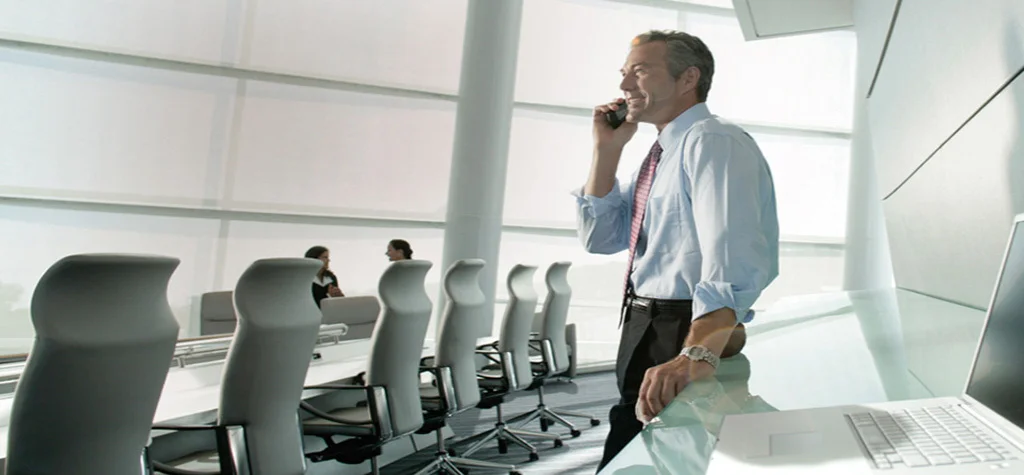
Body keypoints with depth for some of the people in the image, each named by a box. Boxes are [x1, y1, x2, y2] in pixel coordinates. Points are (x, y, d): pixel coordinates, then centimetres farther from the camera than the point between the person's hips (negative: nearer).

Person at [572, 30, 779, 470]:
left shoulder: (712, 141, -15)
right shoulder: (662, 154, 14)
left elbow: (731, 260, -31)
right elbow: (599, 238, 12)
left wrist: (696, 355, -46)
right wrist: (607, 149, 2)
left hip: (683, 335, -9)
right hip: (643, 332, 9)